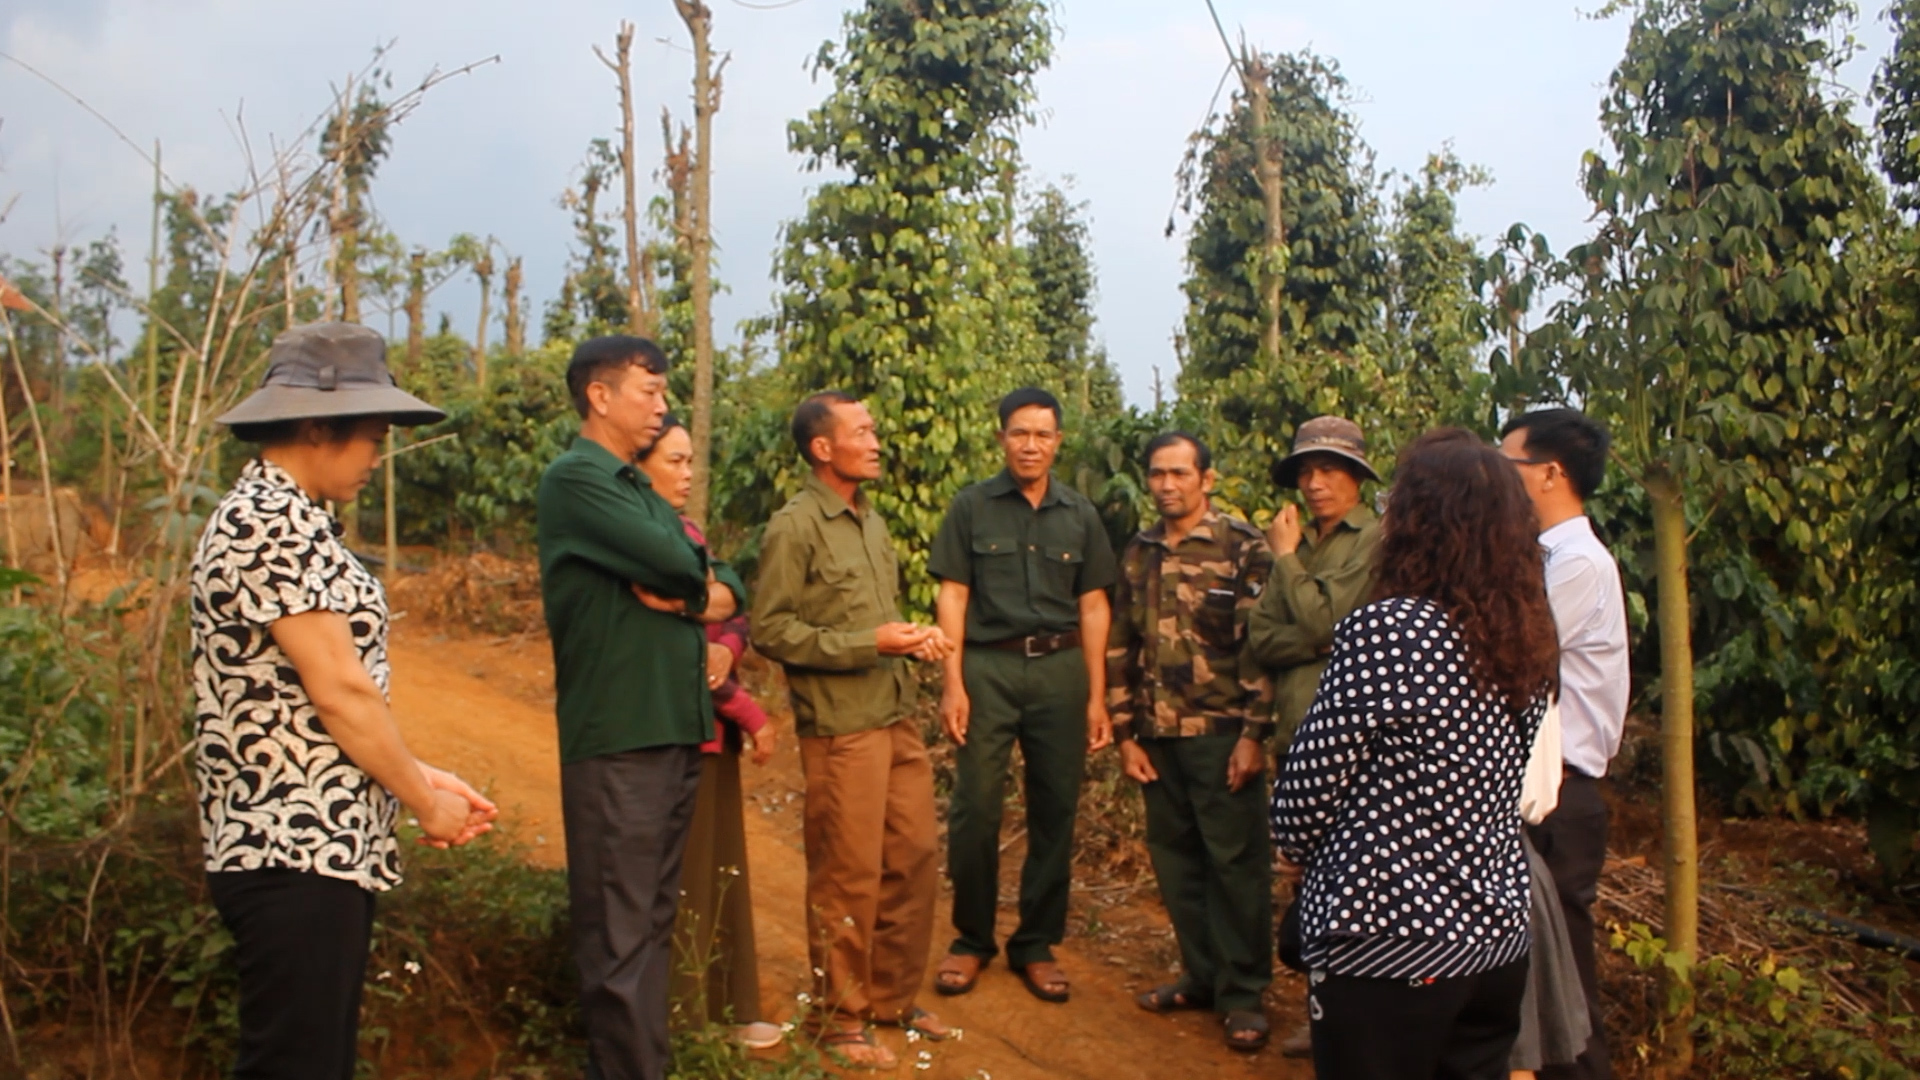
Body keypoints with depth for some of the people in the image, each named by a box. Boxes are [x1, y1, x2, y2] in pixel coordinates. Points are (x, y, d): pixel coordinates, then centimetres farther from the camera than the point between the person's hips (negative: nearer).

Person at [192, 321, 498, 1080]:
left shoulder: (283, 518, 16)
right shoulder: (271, 522, -16)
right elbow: (339, 691, -18)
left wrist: (419, 775, 9)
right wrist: (425, 803, -7)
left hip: (325, 845, 10)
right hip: (294, 850, -10)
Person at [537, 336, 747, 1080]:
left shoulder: (641, 491, 19)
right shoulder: (575, 478, -8)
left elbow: (727, 586, 13)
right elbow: (678, 565, -19)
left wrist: (687, 595, -8)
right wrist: (692, 584, 3)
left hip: (676, 730, 9)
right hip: (617, 736, -9)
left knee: (655, 921, 15)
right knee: (620, 934, -3)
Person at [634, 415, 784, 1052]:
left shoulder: (688, 533, 12)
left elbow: (735, 616, 10)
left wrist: (726, 650, -14)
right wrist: (752, 716, -12)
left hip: (713, 727, 9)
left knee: (722, 871, 15)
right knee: (682, 878, 1)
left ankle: (726, 1010, 28)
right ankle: (685, 1023, 14)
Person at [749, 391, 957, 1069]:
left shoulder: (871, 521, 14)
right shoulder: (794, 528, -10)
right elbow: (769, 629, -15)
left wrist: (916, 639, 1)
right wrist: (870, 643, -19)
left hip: (898, 719, 8)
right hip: (840, 727, -7)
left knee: (914, 859, 12)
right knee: (847, 878, 2)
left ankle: (894, 999, 29)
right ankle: (842, 1019, 18)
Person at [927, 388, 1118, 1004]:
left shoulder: (1080, 516, 10)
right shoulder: (972, 508, 4)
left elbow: (1093, 608, 9)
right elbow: (952, 597, 1)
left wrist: (1097, 698, 4)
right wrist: (953, 685, -8)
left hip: (1060, 670, 2)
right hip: (988, 668, -2)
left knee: (1055, 812, 6)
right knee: (974, 809, -3)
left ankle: (1037, 945, 20)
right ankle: (971, 938, 15)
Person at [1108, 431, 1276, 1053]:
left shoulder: (1243, 547, -5)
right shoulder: (1138, 555, 10)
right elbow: (1120, 648, 12)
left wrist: (1254, 734, -13)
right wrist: (1125, 733, 8)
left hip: (1221, 734, -5)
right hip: (1158, 737, 5)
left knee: (1236, 861, 2)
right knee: (1175, 858, 12)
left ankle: (1242, 994, 14)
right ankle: (1201, 975, 28)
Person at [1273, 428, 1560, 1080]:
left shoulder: (1385, 630, -21)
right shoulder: (1527, 640, 1)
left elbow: (1304, 798, -17)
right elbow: (1505, 783, 10)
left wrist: (1309, 857, 5)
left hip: (1388, 944, -6)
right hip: (1497, 932, 7)